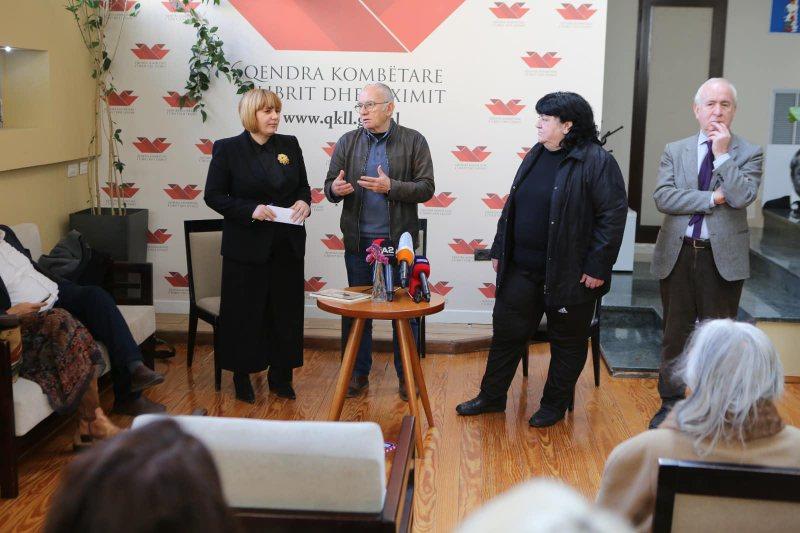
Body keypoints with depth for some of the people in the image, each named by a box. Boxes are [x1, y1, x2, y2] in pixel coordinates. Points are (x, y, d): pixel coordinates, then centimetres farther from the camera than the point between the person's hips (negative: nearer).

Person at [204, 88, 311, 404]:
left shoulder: (289, 145, 7)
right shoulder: (227, 149, -5)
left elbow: (303, 186, 15)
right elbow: (214, 196, -5)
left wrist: (304, 203, -8)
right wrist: (251, 210, -18)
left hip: (287, 245, 4)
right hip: (247, 245, -4)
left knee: (286, 311, 9)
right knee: (245, 313, 4)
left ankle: (281, 377, 22)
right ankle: (242, 378, 19)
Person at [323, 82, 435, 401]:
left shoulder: (413, 141, -1)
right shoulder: (347, 142, 6)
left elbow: (426, 189, -6)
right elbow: (330, 185, 7)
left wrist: (391, 187, -20)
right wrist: (335, 189, -17)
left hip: (399, 240, -2)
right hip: (358, 241, 2)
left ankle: (406, 375, 20)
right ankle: (359, 373, 22)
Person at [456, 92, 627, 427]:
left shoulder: (596, 162, -13)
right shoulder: (536, 156, 9)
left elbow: (613, 214, -15)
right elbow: (512, 207, 16)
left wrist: (597, 267, -17)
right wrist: (500, 249, 14)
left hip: (569, 274, -6)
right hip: (522, 268, 7)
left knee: (567, 342, 10)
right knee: (506, 330, 13)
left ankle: (555, 405, 26)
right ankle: (492, 397, 28)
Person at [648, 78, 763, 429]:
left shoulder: (749, 154, 0)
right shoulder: (675, 151, 6)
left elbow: (741, 197, -16)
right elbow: (662, 197, -8)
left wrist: (723, 154, -15)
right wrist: (712, 198, -14)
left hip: (723, 258, -2)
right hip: (678, 254, 2)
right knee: (675, 334, 11)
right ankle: (670, 404, 25)